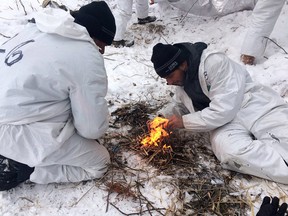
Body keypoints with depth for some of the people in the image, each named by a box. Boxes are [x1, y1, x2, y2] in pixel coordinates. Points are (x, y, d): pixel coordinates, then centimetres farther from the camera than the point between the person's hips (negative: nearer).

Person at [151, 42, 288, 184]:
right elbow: (181, 107, 27)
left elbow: (224, 110, -21)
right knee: (228, 151, -31)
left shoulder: (215, 62, -15)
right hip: (223, 120, 5)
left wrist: (185, 122, -14)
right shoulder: (181, 81, 10)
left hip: (255, 107, -5)